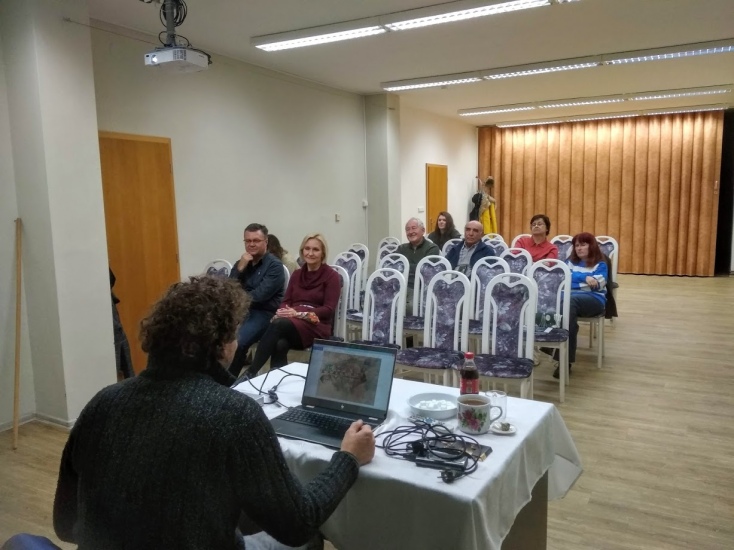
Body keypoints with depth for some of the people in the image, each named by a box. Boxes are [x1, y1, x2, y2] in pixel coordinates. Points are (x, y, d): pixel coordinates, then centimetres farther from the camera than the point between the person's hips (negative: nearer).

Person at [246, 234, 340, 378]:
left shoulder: (331, 276, 1)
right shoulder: (297, 274, 19)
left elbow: (329, 309, -6)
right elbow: (286, 300, 14)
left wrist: (299, 313, -18)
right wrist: (282, 312, -12)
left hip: (316, 326, -4)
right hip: (291, 323, 4)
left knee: (279, 324, -34)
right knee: (280, 344, -34)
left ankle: (251, 373, -33)